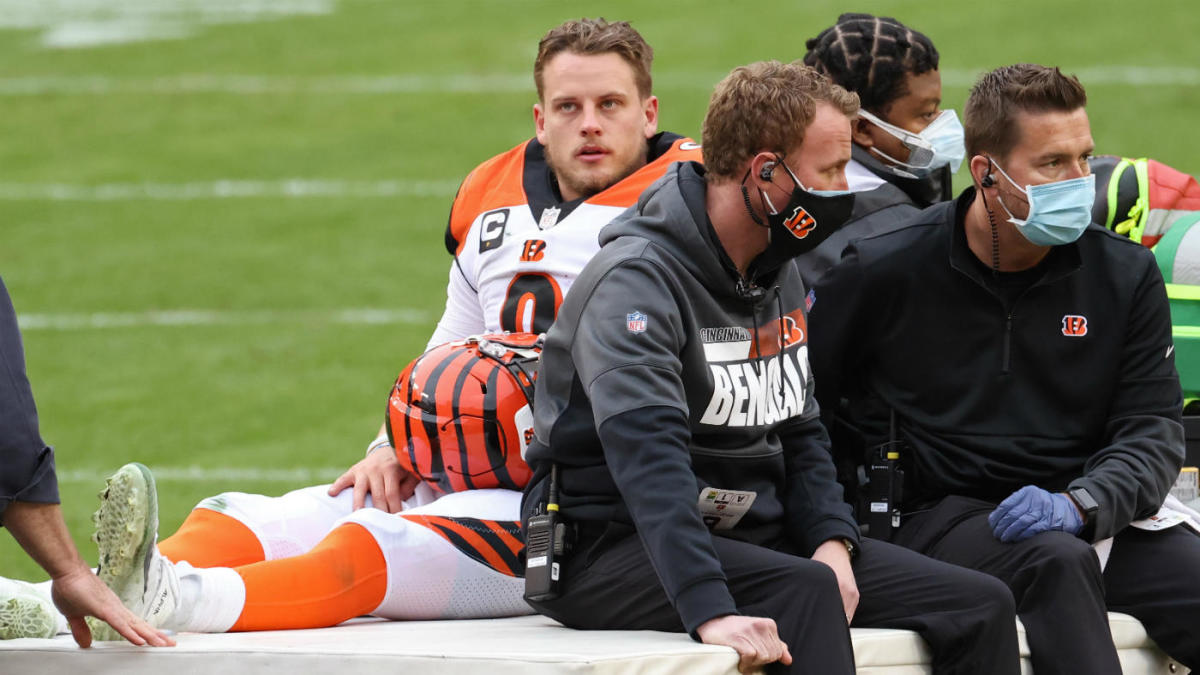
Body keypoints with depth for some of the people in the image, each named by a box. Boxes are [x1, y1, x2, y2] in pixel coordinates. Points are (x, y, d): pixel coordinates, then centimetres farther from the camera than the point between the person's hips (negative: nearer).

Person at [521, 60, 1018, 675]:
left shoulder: (779, 277, 14)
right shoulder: (637, 280, -17)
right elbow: (649, 456, -31)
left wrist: (832, 541, -3)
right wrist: (711, 611, -43)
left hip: (752, 536, 8)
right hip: (616, 549, -8)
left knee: (980, 605, -6)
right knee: (805, 591, -36)